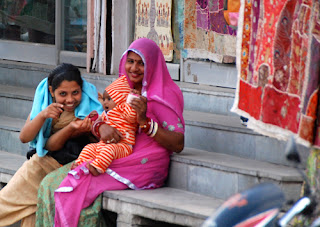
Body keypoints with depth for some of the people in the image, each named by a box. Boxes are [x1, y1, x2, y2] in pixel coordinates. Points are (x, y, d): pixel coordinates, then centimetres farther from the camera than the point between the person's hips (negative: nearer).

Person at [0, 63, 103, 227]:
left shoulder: (91, 104, -17)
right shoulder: (44, 97, -5)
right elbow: (24, 138, -9)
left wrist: (72, 128, -36)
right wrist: (43, 115, -24)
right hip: (44, 161, 4)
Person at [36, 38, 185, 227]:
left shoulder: (164, 96, -7)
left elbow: (178, 144, -15)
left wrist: (145, 122, -25)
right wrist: (101, 127, -14)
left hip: (143, 168, -8)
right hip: (115, 160, 8)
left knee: (84, 190, -26)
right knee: (50, 184, -6)